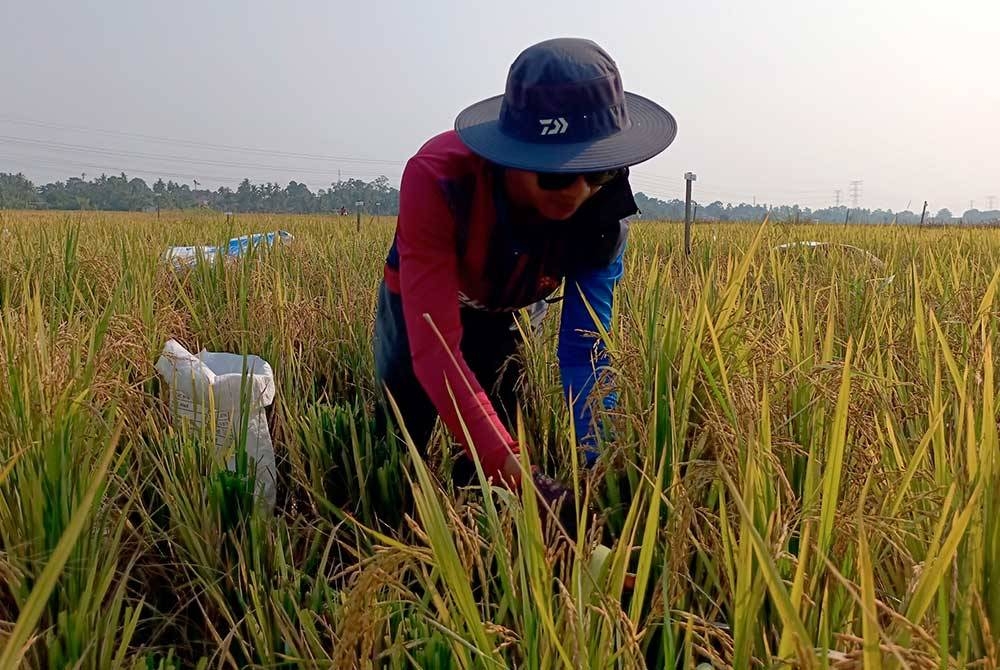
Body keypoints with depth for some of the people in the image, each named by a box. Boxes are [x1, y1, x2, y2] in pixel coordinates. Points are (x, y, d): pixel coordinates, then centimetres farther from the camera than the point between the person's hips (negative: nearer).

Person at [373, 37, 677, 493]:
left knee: (504, 433, 2)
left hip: (513, 314, 2)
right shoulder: (436, 179, -41)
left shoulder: (604, 213, -30)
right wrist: (507, 464, -55)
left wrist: (597, 460, -48)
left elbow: (585, 348, -33)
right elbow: (434, 348, -45)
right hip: (421, 306, -2)